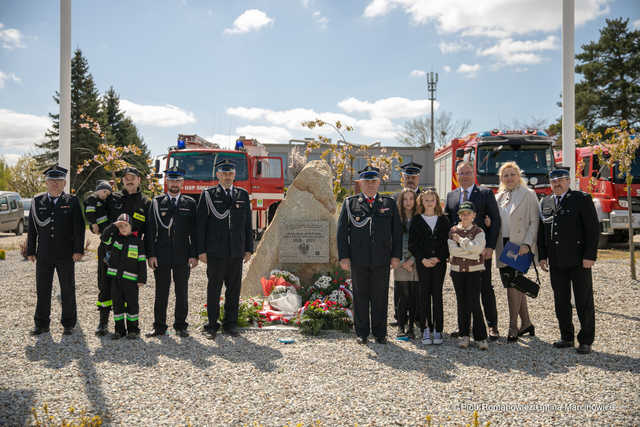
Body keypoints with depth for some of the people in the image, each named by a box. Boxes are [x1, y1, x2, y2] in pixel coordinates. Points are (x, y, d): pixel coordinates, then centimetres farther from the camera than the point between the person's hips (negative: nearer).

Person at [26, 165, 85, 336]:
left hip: (66, 255, -2)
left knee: (68, 290, 6)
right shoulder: (37, 201, 6)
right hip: (44, 255, 2)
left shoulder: (72, 201, 0)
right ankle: (42, 324, 20)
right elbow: (32, 229, 7)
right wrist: (30, 251, 4)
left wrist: (78, 250, -10)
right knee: (42, 290, 8)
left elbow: (79, 228, -3)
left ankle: (68, 324, 17)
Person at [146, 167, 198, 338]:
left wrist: (194, 255, -4)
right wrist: (150, 254, -6)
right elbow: (151, 230, 2)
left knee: (182, 293, 6)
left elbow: (194, 231, 4)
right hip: (161, 256, 0)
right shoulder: (157, 202, 6)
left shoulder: (190, 203, 7)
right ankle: (159, 327, 14)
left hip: (182, 257, 1)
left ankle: (180, 326, 17)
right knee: (161, 293, 5)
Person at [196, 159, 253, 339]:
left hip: (236, 252, 3)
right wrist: (201, 250, -6)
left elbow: (248, 224, 12)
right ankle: (212, 325, 12)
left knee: (234, 289, 7)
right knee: (214, 289, 3)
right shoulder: (208, 195, 2)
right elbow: (201, 225, -1)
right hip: (215, 252, -3)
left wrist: (249, 249, 7)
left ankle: (231, 324, 18)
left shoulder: (243, 195, 11)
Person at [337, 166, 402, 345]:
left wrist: (396, 255, 1)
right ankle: (362, 333, 18)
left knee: (380, 297, 6)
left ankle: (380, 333, 18)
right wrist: (343, 256, -4)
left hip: (382, 259, 1)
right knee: (360, 296, 7)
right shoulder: (349, 203, 6)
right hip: (358, 259, -1)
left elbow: (397, 231, 8)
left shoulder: (389, 203, 10)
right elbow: (342, 231, 3)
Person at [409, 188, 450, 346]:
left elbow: (448, 242, 4)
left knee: (437, 294, 1)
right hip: (422, 263, 0)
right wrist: (423, 259, -10)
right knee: (424, 295, 0)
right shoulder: (417, 220, 5)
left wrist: (438, 258, -9)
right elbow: (412, 243, 1)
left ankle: (437, 330, 6)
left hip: (440, 262, 1)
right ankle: (426, 330, 5)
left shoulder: (443, 220, 7)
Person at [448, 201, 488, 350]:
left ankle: (481, 337, 0)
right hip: (458, 271, 2)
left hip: (475, 271, -2)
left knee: (474, 303, -8)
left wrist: (461, 240, -11)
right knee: (462, 303, 6)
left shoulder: (478, 231, 1)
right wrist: (471, 252, -14)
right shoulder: (453, 231, 5)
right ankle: (464, 335, 15)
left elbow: (477, 248, -17)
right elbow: (452, 250, -9)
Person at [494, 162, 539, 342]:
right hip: (503, 246, 6)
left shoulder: (528, 195, -3)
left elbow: (534, 222, -8)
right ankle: (526, 323, 23)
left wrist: (527, 244, -17)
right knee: (516, 285, 11)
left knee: (513, 284, -9)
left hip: (519, 247, -6)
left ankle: (513, 327, -1)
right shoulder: (499, 197, 15)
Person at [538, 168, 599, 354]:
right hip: (556, 262, 5)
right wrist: (543, 256, 8)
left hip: (578, 260, -5)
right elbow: (542, 231, 15)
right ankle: (566, 337, 20)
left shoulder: (582, 199, -3)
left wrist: (590, 256, -13)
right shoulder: (545, 203, 12)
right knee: (561, 301, 10)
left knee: (584, 302, 3)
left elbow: (593, 228, -7)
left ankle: (586, 341, 12)